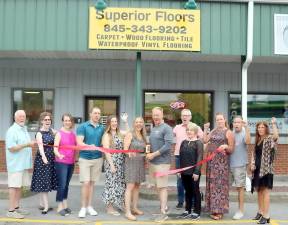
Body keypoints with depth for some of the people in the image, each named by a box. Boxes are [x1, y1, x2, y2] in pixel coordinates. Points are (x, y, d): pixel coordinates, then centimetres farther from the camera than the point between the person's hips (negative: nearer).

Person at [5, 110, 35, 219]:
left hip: (23, 163, 8)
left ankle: (16, 207, 20)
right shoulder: (12, 130, -12)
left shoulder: (24, 129, 16)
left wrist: (31, 144, 10)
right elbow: (11, 148, -20)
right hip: (15, 164, -8)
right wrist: (26, 144, -23)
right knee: (14, 186, -7)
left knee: (19, 186, 12)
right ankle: (11, 211, -3)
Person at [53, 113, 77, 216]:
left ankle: (65, 205, 22)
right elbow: (55, 149, -12)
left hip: (71, 163, 5)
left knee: (66, 184, 12)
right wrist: (59, 155, -30)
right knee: (62, 185, -4)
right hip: (61, 162, -5)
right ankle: (60, 207, 6)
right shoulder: (59, 133, -6)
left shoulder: (73, 134, 9)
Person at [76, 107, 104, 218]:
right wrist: (89, 146, -31)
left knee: (92, 183, 10)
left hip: (98, 158, 4)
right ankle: (83, 208, 5)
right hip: (85, 158, -4)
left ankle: (89, 206, 19)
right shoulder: (82, 126, -4)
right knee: (86, 183, -6)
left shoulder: (102, 128, 8)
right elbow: (79, 142, -14)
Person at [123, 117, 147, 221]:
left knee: (137, 186, 10)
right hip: (131, 162, -7)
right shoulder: (130, 134, -6)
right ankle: (128, 211, -10)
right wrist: (130, 153, -32)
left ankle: (134, 208, 19)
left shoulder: (143, 136, 13)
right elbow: (125, 149, -12)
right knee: (130, 186, -10)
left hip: (140, 163, 7)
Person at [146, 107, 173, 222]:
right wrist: (149, 154, 3)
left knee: (162, 187, -4)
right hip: (152, 161, 8)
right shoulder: (153, 129, 15)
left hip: (162, 162, -8)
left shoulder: (167, 128, -10)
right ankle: (164, 206, 30)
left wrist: (154, 154, -18)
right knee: (157, 186, 16)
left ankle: (163, 212, 2)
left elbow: (168, 145, -19)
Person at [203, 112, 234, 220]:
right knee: (212, 184, 9)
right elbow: (205, 140, 5)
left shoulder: (228, 132, -4)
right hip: (211, 161, 6)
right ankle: (213, 209, 18)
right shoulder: (214, 131, 14)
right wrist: (205, 129, 3)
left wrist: (225, 147, -25)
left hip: (222, 161, -6)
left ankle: (219, 210, 4)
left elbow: (231, 149, -6)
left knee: (219, 184, -3)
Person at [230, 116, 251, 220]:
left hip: (239, 165, -4)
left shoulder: (244, 134, -4)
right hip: (228, 164, 4)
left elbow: (247, 141, -25)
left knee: (240, 187, 3)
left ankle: (240, 210, 15)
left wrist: (246, 127, -30)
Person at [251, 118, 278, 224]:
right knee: (259, 190, 13)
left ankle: (266, 216, -3)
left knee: (265, 191, -7)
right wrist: (252, 164, 6)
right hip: (257, 168, 7)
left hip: (266, 168, -7)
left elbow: (276, 136, -32)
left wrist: (274, 123, -27)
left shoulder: (269, 138, -7)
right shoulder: (257, 140, 15)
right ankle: (260, 212, 25)